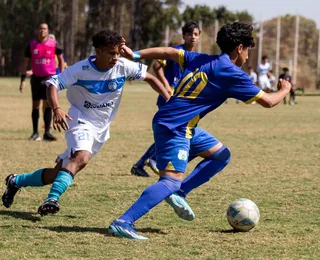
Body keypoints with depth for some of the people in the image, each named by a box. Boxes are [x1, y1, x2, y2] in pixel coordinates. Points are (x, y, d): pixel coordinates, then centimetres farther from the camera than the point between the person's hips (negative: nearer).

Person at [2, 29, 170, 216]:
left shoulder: (123, 66, -10)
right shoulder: (80, 69, -19)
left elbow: (150, 78, -1)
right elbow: (53, 84, -22)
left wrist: (170, 102, -11)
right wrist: (57, 109, -40)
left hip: (101, 129, 5)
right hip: (81, 121, -5)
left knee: (59, 172, 7)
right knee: (82, 157, -36)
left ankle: (16, 181, 26)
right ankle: (52, 199, -40)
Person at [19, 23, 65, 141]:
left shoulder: (53, 44, -1)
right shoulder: (31, 45, 3)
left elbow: (61, 59, 10)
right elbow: (25, 62, 8)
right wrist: (23, 79, 3)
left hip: (50, 77, -2)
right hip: (36, 78, 2)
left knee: (47, 104, -9)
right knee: (35, 105, 6)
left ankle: (47, 133, -9)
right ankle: (35, 133, 15)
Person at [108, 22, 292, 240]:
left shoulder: (201, 60, 13)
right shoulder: (233, 74, -9)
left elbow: (168, 52, 13)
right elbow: (268, 101, -4)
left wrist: (135, 55, 15)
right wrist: (285, 90, 16)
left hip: (183, 128, 10)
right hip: (174, 128, -10)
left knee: (221, 155, 18)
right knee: (172, 181, -18)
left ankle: (179, 193, 8)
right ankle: (123, 223, -27)